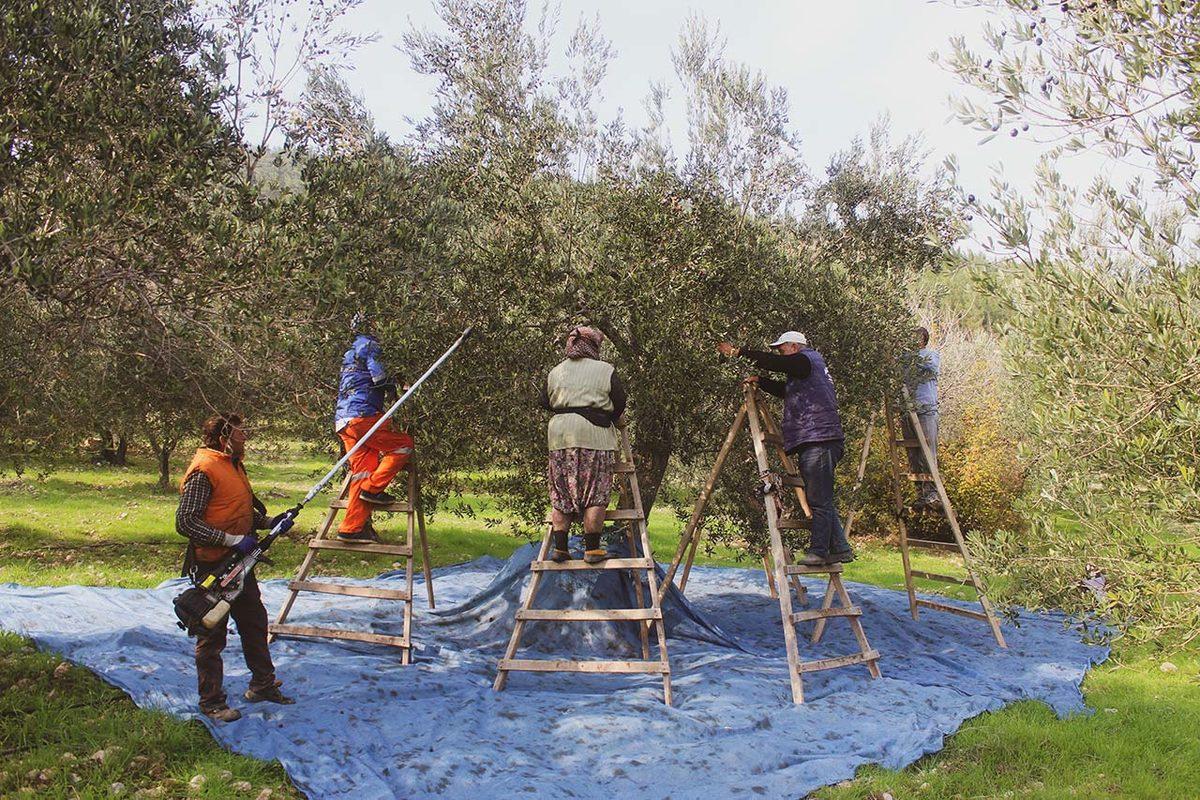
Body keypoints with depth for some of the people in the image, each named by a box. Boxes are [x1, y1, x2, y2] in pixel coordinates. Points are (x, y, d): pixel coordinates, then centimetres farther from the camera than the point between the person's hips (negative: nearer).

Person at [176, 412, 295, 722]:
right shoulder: (203, 470, -18)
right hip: (212, 566, -10)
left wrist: (268, 521, 6)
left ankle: (262, 685, 32)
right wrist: (232, 540, -25)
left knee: (255, 623, 18)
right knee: (212, 636, 3)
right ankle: (212, 702, 15)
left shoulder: (234, 465, 13)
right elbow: (185, 522, -24)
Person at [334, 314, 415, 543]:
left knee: (362, 469, 6)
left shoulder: (351, 352, 28)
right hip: (362, 415, -9)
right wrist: (392, 386, 6)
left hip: (343, 420, 9)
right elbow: (379, 376, -13)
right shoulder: (369, 345, -2)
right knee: (403, 445, 1)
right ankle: (373, 488, -4)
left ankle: (352, 527, 2)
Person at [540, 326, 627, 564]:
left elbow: (545, 402, 18)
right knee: (595, 494, -1)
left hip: (559, 436, 4)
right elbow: (619, 404, 5)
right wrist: (618, 420, 25)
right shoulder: (605, 370, 4)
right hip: (593, 436, -4)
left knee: (561, 495, 7)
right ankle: (592, 549, -1)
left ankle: (560, 547, 8)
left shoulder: (555, 372, 15)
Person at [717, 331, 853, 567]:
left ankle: (818, 551, -6)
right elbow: (784, 389, 33)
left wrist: (738, 352, -9)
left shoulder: (806, 360, -3)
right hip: (811, 443, 10)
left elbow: (772, 362, -14)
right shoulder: (804, 370, 26)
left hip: (819, 439, -10)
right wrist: (759, 381, 21)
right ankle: (840, 549, 14)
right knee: (822, 499, 11)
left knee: (819, 499, -8)